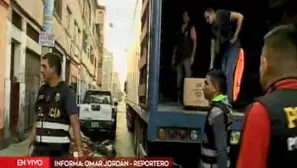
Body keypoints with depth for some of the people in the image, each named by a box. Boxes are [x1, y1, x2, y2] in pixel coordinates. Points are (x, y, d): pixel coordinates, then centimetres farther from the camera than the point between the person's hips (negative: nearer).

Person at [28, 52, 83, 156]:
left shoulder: (66, 91, -9)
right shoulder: (42, 91, 10)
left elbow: (75, 122, -12)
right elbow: (38, 119, 16)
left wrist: (79, 149, -18)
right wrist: (29, 145, 13)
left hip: (58, 148, -6)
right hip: (40, 147, 6)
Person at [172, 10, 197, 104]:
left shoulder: (191, 28, 4)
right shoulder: (179, 29, 18)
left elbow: (195, 43, -2)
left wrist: (192, 56, -11)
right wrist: (173, 57, 11)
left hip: (187, 56, -5)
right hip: (179, 56, 5)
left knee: (188, 75, -13)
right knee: (179, 76, 6)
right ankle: (179, 96, 10)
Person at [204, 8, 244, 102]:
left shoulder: (221, 14, -6)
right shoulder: (213, 27, 13)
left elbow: (240, 16, -17)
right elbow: (213, 46, 13)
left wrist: (235, 36, -17)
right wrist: (211, 64, 9)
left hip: (233, 48, -8)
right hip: (224, 50, 8)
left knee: (228, 75, -13)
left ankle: (228, 101, -11)